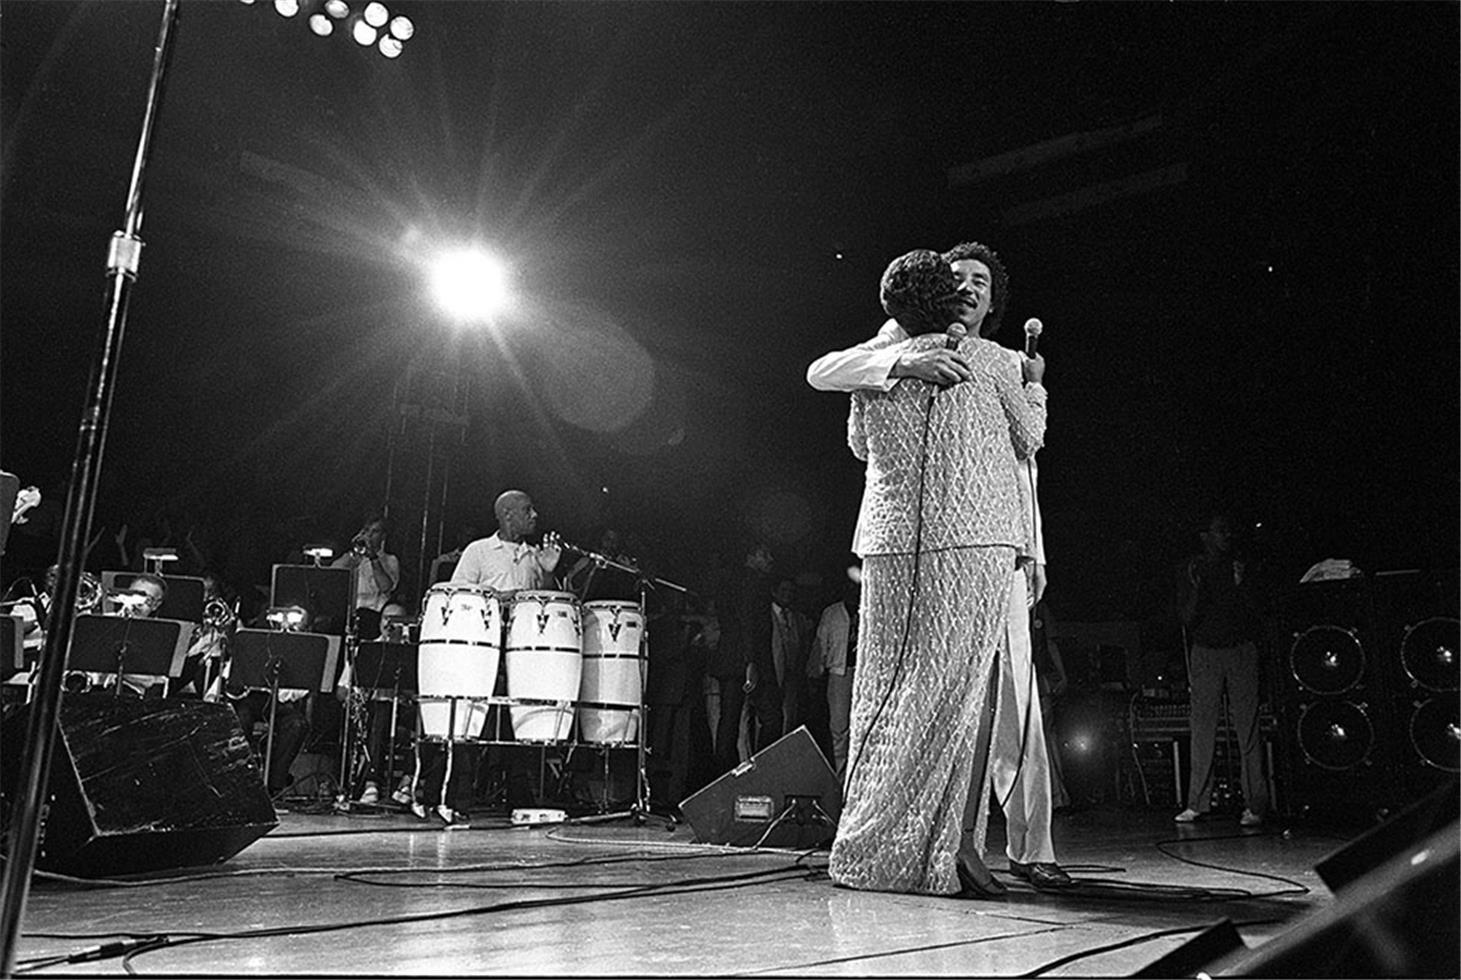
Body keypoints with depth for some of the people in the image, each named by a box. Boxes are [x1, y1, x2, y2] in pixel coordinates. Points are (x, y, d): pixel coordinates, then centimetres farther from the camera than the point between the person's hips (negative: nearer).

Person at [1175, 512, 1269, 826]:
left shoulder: (1241, 568, 9)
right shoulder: (1191, 571, 7)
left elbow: (1253, 614, 2)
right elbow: (1187, 619, 0)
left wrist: (1241, 586, -13)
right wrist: (1196, 587, -14)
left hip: (1241, 651, 0)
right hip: (1205, 653, 0)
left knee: (1248, 728, -5)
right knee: (1202, 730, -2)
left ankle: (1254, 805, -3)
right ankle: (1196, 803, 1)